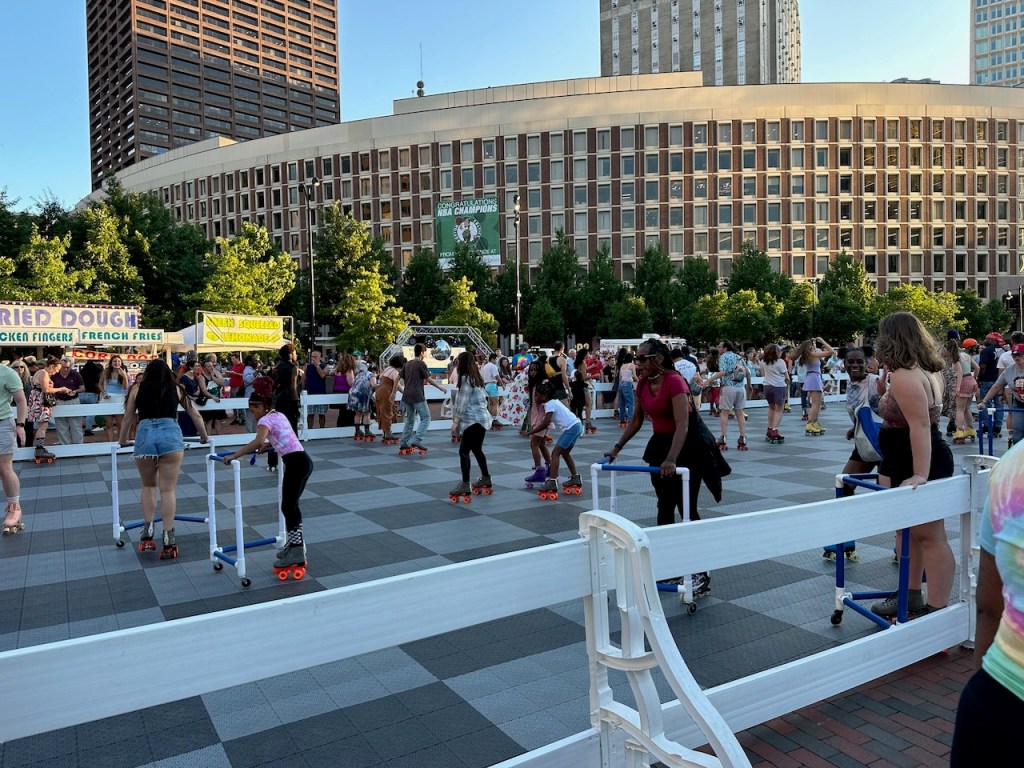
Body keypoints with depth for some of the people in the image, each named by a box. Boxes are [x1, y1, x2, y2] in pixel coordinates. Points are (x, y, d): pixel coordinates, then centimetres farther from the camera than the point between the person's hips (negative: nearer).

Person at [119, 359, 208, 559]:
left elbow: (128, 419, 25)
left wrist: (122, 441, 42)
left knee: (148, 486, 20)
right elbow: (195, 415, 26)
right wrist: (204, 436, 42)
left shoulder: (138, 389, 20)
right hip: (171, 434, 0)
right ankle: (168, 541, 1)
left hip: (145, 435, 1)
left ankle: (147, 534, 12)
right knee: (168, 489, 3)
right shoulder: (176, 389, 20)